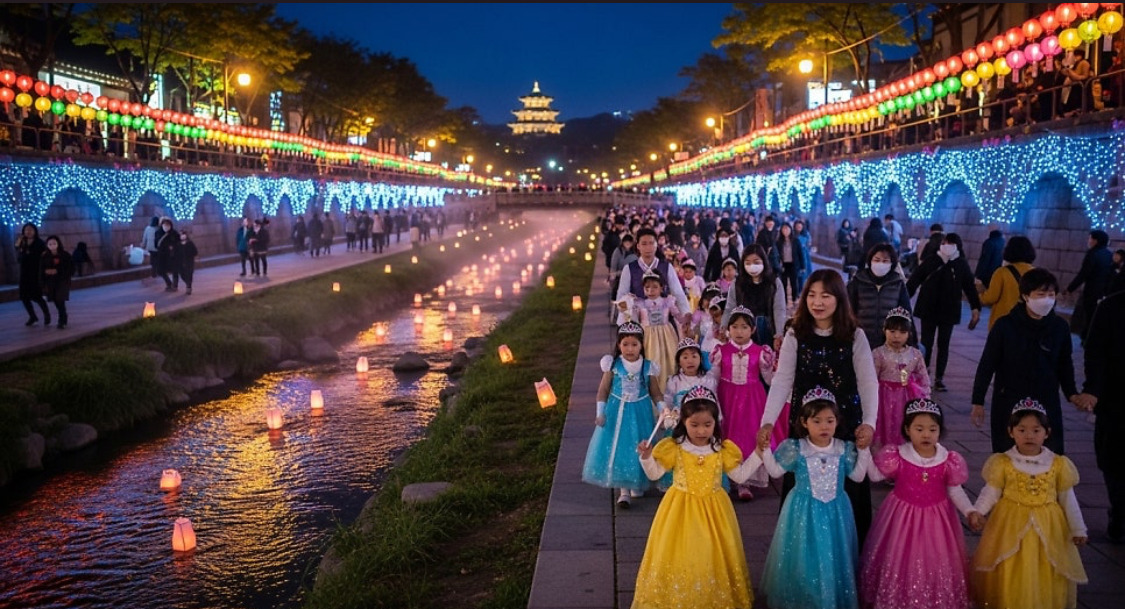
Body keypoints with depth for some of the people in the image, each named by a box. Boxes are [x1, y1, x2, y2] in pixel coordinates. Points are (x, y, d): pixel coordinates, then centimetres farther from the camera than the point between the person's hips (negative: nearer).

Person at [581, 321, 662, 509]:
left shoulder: (648, 367, -6)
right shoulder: (613, 365, -8)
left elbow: (655, 392, 3)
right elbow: (603, 390, -2)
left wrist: (663, 412, -3)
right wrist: (600, 413, -7)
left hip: (640, 413, 1)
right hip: (617, 412, 0)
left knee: (638, 448, 9)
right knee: (618, 448, 1)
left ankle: (637, 484, 31)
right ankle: (624, 490, 9)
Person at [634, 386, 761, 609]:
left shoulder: (723, 450, -4)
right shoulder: (673, 448, -9)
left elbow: (740, 475, 4)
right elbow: (654, 474, -4)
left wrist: (758, 453, -3)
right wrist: (646, 457, -22)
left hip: (713, 509, 1)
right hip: (681, 508, -1)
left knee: (711, 556, 6)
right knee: (679, 554, 3)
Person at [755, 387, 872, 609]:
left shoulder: (845, 449, -4)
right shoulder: (795, 448, -11)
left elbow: (858, 476, 4)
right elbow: (775, 471, -3)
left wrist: (864, 450, -4)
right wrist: (765, 449, -16)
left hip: (835, 510, 2)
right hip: (804, 510, -2)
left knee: (833, 555, 10)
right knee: (805, 556, 6)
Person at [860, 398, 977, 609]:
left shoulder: (948, 461, -10)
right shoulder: (896, 456, -14)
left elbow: (955, 490, -2)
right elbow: (876, 475, -4)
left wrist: (969, 511, -13)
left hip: (935, 517, 1)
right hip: (903, 515, 0)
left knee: (933, 562, 11)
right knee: (900, 561, 10)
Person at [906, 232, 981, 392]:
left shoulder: (961, 265, -2)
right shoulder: (931, 261, -5)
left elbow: (970, 287, 2)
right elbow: (914, 280, -4)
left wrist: (976, 308, -2)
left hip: (949, 311, 1)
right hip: (928, 310, -1)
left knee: (943, 345, 7)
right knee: (926, 343, 2)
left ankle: (939, 378, 15)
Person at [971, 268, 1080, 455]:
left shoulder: (1060, 327, -1)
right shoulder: (1005, 326, -10)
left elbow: (1065, 364, 13)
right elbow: (987, 365, -4)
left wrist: (1071, 393, 0)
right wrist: (978, 402, -4)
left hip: (1047, 405, 2)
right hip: (1008, 406, -2)